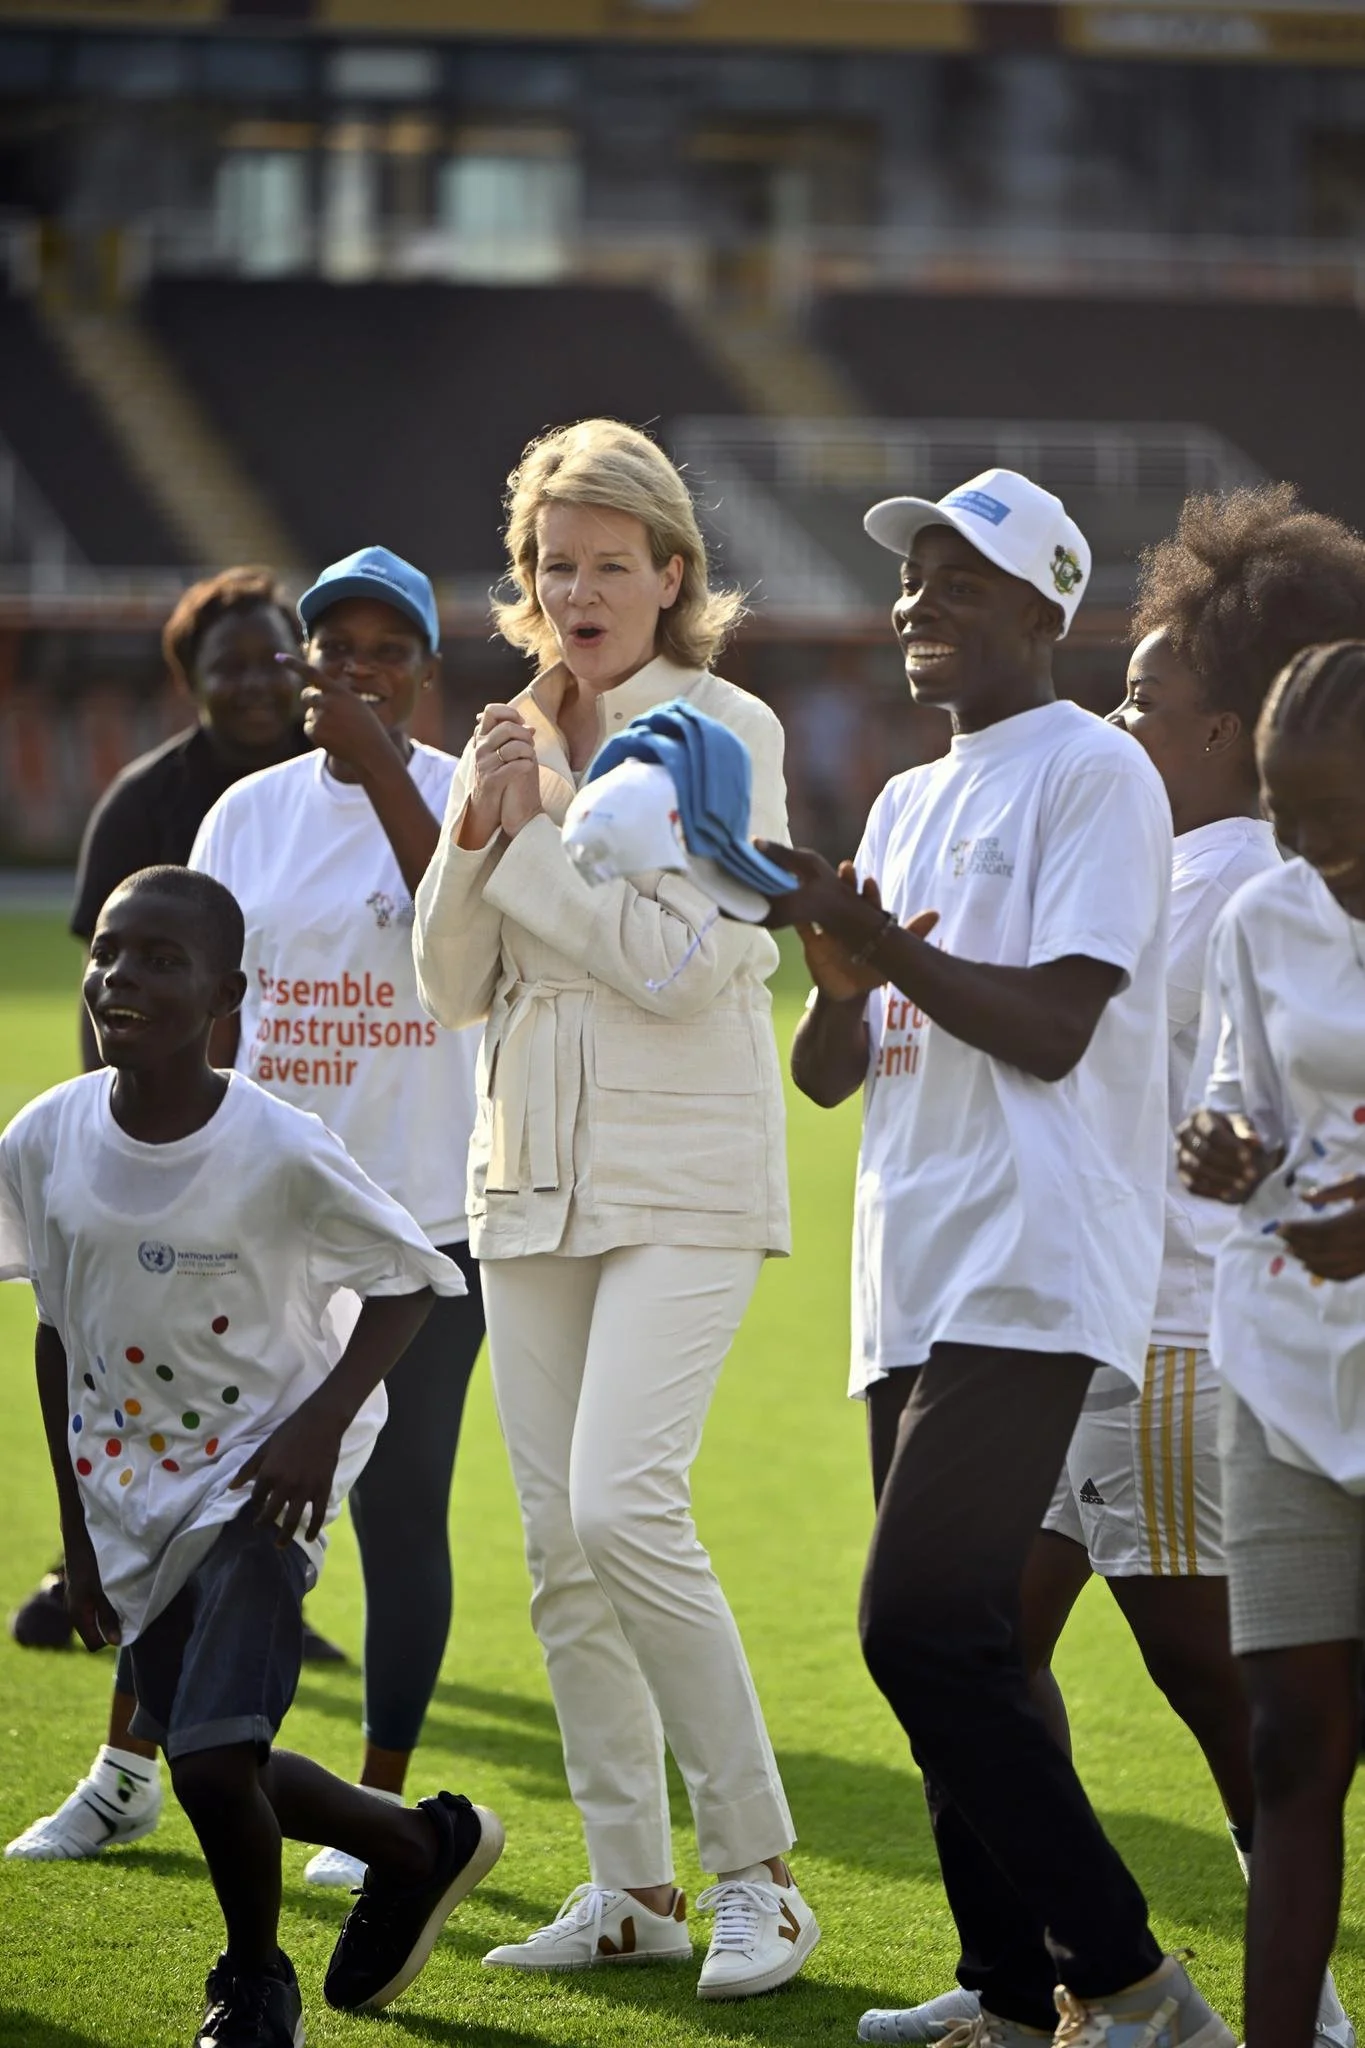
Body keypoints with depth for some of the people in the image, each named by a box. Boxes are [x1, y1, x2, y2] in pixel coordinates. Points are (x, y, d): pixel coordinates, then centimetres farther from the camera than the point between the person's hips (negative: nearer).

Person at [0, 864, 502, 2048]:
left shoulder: (280, 1151, -21)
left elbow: (408, 1282, -8)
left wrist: (322, 1423, -21)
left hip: (264, 1473, -5)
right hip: (131, 1482, 5)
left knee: (215, 1760, -18)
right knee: (203, 1763, 11)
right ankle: (424, 1845, 39)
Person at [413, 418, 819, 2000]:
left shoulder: (727, 733, -5)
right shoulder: (519, 737, 12)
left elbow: (678, 963, -15)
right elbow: (452, 987, 10)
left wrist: (539, 831, -10)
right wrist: (476, 831, -6)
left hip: (682, 1177, -6)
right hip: (534, 1172, 6)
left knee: (623, 1505, -19)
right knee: (558, 1546, 5)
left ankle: (753, 1871, -11)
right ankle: (631, 1885, 14)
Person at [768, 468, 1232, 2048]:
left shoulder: (1094, 775, -3)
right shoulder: (909, 805, 22)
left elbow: (1053, 1028, -13)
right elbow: (829, 1074, 19)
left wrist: (887, 946, -13)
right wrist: (840, 982, -1)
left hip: (1028, 1278, -9)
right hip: (913, 1287, 9)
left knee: (921, 1631, -18)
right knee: (946, 1652, 7)